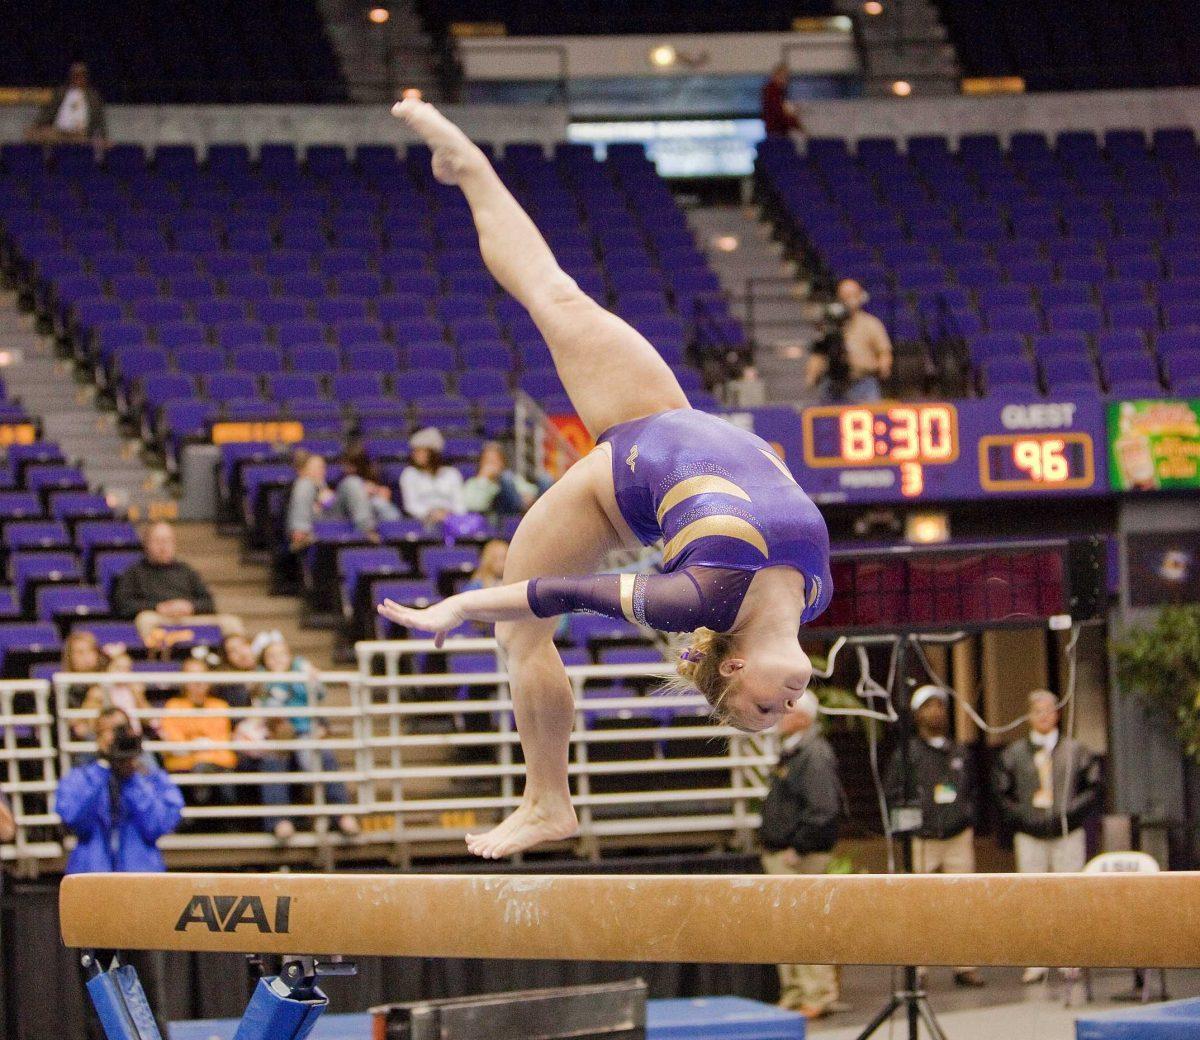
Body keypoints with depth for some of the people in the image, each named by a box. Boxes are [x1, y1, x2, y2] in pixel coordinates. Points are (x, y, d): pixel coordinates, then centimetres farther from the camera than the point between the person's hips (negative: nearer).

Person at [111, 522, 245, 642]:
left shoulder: (185, 571, 31)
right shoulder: (135, 572, 22)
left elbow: (208, 603, 21)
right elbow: (121, 604, 5)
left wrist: (190, 607, -4)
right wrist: (159, 608, -7)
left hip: (191, 618, 3)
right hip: (159, 620, -3)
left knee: (231, 621, -22)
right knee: (145, 619, -40)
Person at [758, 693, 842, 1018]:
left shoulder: (815, 754, -14)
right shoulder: (790, 753, 18)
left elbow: (824, 809, -22)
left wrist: (798, 847, -21)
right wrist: (770, 843, 18)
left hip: (803, 857, -11)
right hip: (780, 856, 11)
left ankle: (819, 995, -6)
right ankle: (794, 993, 18)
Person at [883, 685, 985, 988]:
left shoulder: (960, 754, 15)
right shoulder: (907, 754, 1)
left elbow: (973, 790, 25)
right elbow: (891, 793, 0)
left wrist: (967, 815, 9)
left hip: (959, 837, 4)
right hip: (923, 839, -4)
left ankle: (964, 966, 5)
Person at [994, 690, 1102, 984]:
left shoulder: (1075, 751, 5)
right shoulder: (1014, 753, 6)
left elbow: (1093, 788, 5)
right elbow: (1002, 794, 8)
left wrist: (1069, 812, -8)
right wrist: (1022, 815, -5)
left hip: (1068, 834, -1)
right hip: (1030, 835, 1)